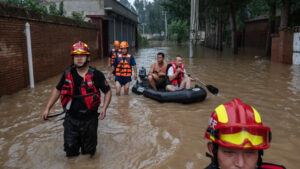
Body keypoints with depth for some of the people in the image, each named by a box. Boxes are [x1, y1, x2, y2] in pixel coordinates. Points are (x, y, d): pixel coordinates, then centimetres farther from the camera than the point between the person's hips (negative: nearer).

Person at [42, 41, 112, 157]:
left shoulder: (96, 75, -10)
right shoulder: (68, 74, -1)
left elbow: (108, 91, -1)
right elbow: (57, 90, 10)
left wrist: (104, 108, -15)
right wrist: (47, 108, 6)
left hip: (89, 120, -2)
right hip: (71, 118, 2)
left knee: (88, 150, 13)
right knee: (70, 148, 8)